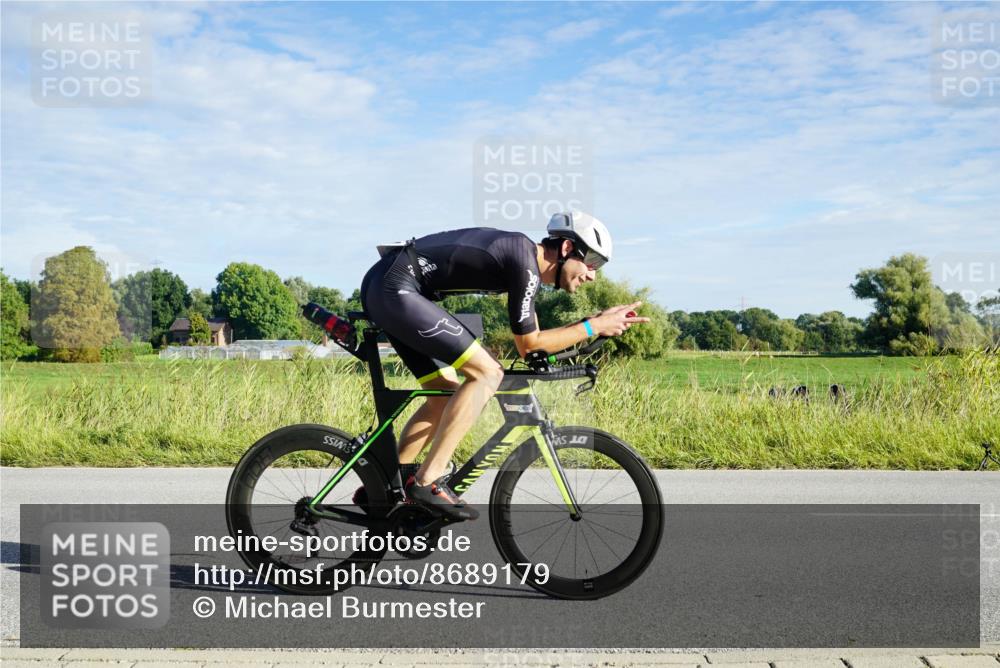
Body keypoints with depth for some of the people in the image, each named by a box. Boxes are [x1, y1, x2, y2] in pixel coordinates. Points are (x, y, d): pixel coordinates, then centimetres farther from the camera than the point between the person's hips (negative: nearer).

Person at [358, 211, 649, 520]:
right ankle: (428, 482, -13)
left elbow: (534, 337, 19)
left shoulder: (524, 257, 16)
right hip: (395, 289, -10)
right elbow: (529, 345, -8)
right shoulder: (524, 263, -14)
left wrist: (604, 319, 16)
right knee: (487, 373, -13)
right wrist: (593, 327, -2)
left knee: (446, 395, 13)